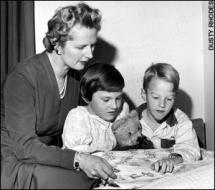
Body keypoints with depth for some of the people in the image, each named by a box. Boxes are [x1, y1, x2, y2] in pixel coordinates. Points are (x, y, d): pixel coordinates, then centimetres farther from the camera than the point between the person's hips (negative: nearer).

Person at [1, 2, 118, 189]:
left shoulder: (77, 73, -1)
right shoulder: (23, 78, -21)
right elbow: (24, 147, -25)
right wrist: (78, 159, -37)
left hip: (54, 152, 6)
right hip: (16, 161, -6)